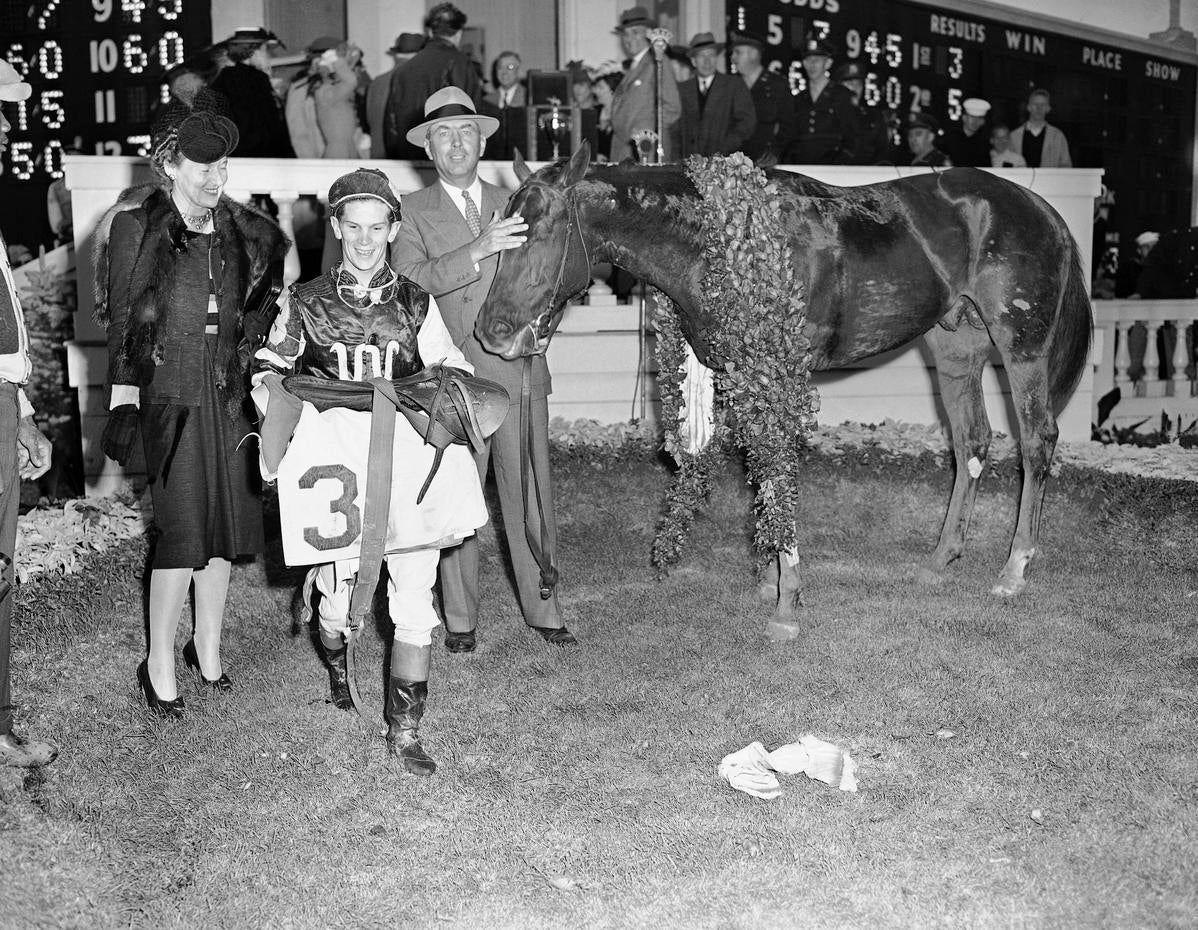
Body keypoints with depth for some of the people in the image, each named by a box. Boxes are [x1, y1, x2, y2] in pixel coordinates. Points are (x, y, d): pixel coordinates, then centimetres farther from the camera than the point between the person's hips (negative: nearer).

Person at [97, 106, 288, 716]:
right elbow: (122, 321, -5)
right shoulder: (137, 227, -4)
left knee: (225, 523, 8)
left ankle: (208, 647, 24)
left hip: (229, 391, 5)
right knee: (182, 530, -7)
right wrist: (124, 402, -11)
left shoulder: (237, 229, 8)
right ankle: (159, 663, 7)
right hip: (169, 392, -5)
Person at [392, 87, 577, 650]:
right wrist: (477, 250, -24)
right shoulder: (412, 213, 4)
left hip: (520, 373, 3)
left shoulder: (514, 204, 14)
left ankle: (542, 610, 19)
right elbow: (409, 279, -14)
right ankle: (460, 619, 17)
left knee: (530, 498, 7)